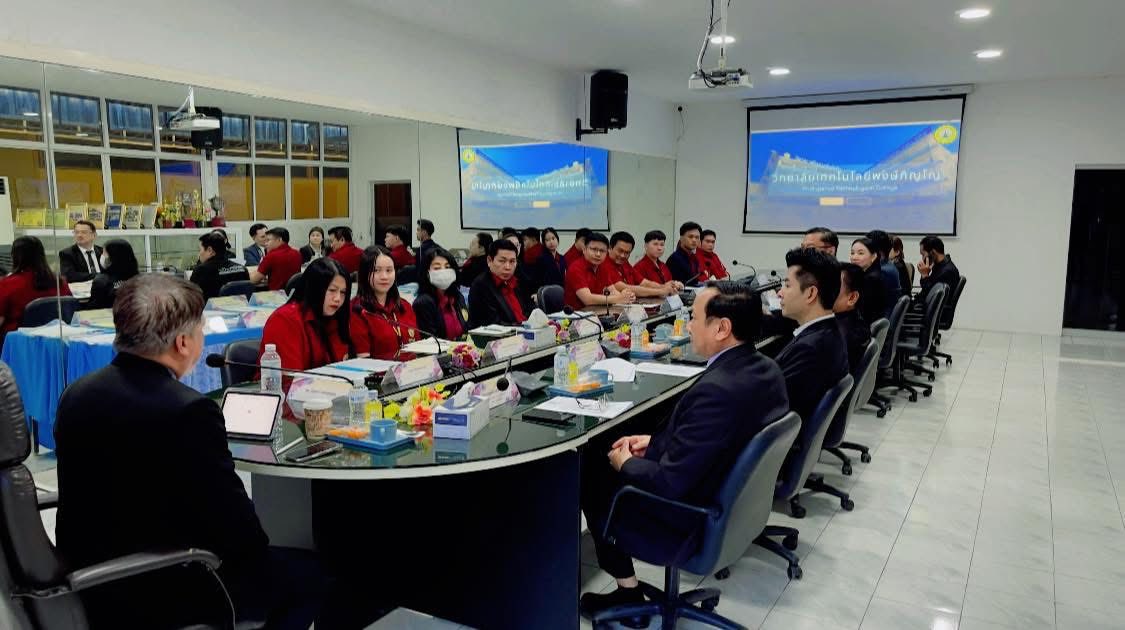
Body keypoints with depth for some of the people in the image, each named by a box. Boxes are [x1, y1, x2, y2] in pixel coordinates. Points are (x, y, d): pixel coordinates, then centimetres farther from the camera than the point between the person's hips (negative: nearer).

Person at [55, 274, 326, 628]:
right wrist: (256, 547, 2)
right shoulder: (187, 410, -27)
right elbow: (239, 531, -20)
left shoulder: (79, 392, -1)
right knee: (309, 573, 9)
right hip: (152, 600, -8)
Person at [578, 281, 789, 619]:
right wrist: (655, 441, 6)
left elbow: (669, 483, -27)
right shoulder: (765, 368, -5)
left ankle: (628, 591, 23)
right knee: (597, 452, 18)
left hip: (694, 524, -8)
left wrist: (625, 462, -10)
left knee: (592, 476, 13)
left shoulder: (716, 390, -33)